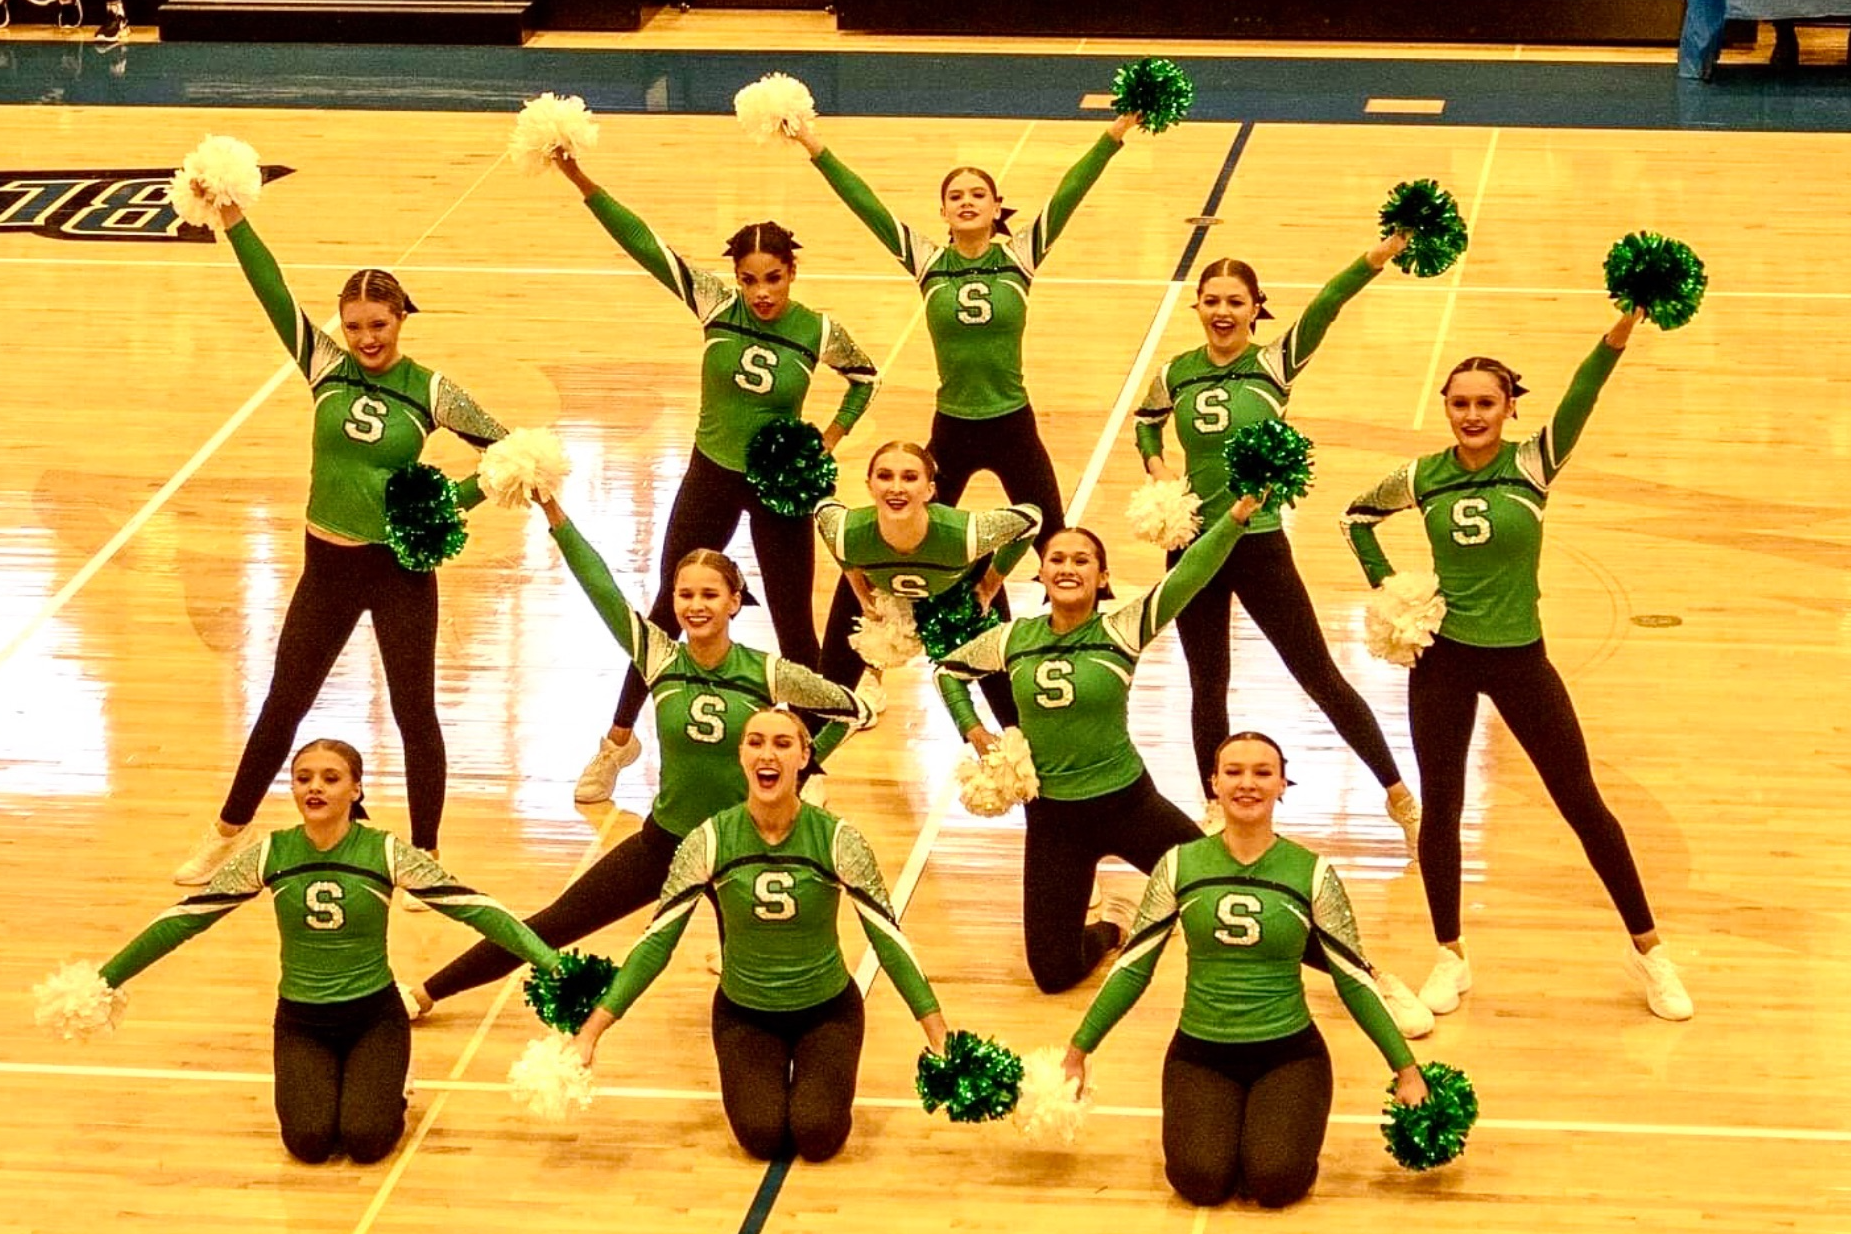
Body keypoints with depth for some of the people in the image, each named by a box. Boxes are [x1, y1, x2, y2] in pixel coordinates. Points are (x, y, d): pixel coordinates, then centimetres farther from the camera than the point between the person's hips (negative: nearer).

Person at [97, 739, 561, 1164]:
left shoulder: (387, 854, -12)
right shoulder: (269, 856, -7)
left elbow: (473, 907, -15)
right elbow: (185, 918, -1)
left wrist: (551, 964, -26)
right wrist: (105, 980, -2)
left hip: (374, 1015, -1)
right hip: (301, 1022, 1)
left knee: (367, 1140, -22)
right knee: (309, 1142, -20)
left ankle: (384, 1089, 14)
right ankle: (317, 1086, 16)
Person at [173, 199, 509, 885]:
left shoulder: (429, 390, -7)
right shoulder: (325, 367, -3)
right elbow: (274, 293, -15)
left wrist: (455, 501, -12)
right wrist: (234, 223, -25)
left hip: (401, 567, -2)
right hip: (329, 564, 2)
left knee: (415, 712, 4)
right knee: (283, 705, 15)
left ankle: (424, 860, 17)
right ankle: (229, 831, 31)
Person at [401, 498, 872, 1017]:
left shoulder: (767, 673, -13)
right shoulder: (659, 659, -9)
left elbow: (853, 711, -1)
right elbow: (602, 589, -18)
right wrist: (553, 512, -26)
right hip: (665, 840, 2)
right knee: (556, 924, 5)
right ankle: (425, 993, 15)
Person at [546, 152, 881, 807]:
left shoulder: (819, 332, -13)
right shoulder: (715, 304, -13)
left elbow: (865, 376, 8)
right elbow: (645, 243, -21)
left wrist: (831, 438, -4)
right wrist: (583, 183, -31)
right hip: (711, 477, 1)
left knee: (793, 623, 5)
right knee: (667, 611, 12)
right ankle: (619, 739, 27)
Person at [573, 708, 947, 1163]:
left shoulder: (836, 840, -17)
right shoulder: (709, 842, -16)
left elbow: (888, 937, -11)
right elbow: (657, 939, -10)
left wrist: (939, 1035, -15)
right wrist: (592, 1028, -17)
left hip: (826, 1009, 0)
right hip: (743, 1012, 1)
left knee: (817, 1135, -18)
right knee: (762, 1136, -18)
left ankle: (811, 1073, 18)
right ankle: (769, 1077, 18)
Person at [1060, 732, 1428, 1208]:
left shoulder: (1312, 873, -5)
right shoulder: (1179, 866, -2)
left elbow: (1353, 978, 2)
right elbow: (1133, 967, 5)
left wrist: (1406, 1069, 2)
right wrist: (1078, 1051, 6)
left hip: (1289, 1052, -1)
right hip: (1200, 1052, 1)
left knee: (1277, 1182, -25)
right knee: (1201, 1181, -23)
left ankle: (1268, 1123, 11)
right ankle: (1222, 1126, 13)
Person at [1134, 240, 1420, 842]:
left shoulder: (1274, 365, -9)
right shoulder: (1177, 374, 1)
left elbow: (1325, 306, -26)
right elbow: (1146, 421, 23)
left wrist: (1383, 252, -41)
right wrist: (1156, 466, 1)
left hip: (1260, 544, -3)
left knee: (1319, 677, 2)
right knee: (1207, 689, 14)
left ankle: (1400, 795, 15)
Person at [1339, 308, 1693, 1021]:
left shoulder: (1533, 465, -10)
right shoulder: (1423, 478, -3)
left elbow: (1580, 399, -28)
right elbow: (1358, 515, 16)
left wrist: (1621, 332, -45)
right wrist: (1384, 587, 3)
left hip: (1519, 658, -2)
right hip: (1442, 654, 2)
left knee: (1581, 802, 4)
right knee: (1440, 805, 7)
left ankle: (1647, 949, 16)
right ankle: (1450, 959, 23)